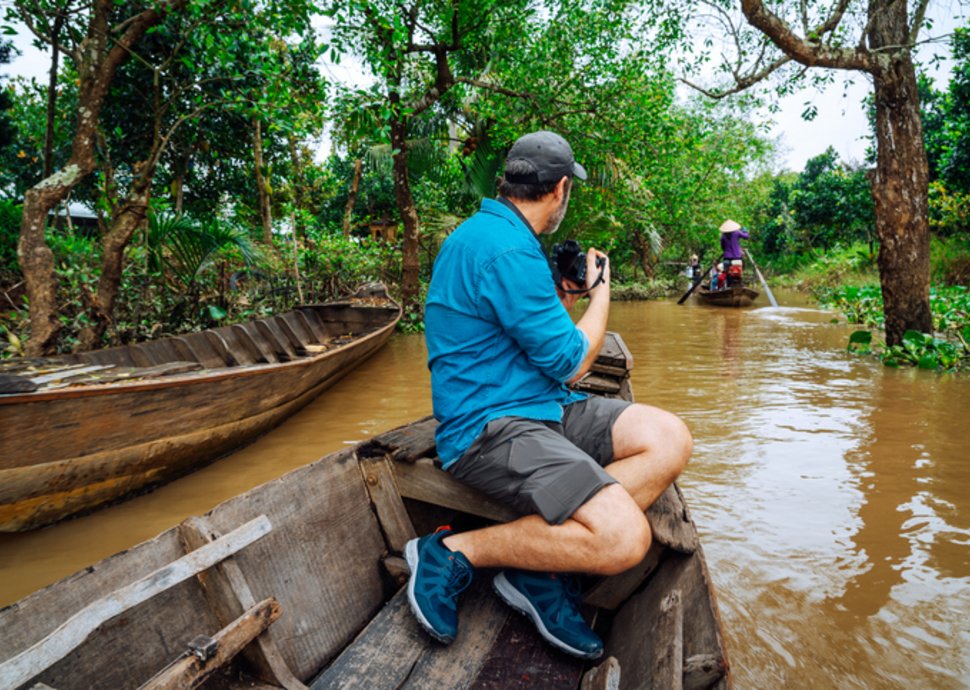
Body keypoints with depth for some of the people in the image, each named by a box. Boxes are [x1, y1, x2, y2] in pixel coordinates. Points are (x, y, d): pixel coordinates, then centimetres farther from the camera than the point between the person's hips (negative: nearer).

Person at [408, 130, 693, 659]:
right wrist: (600, 292, 4)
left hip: (538, 405, 11)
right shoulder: (506, 248, -18)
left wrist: (566, 295, 16)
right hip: (489, 425, -11)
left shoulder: (490, 231, 15)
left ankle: (540, 563, -4)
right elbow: (571, 363, -12)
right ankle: (452, 552, -6)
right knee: (624, 538, -24)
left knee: (670, 439, 0)